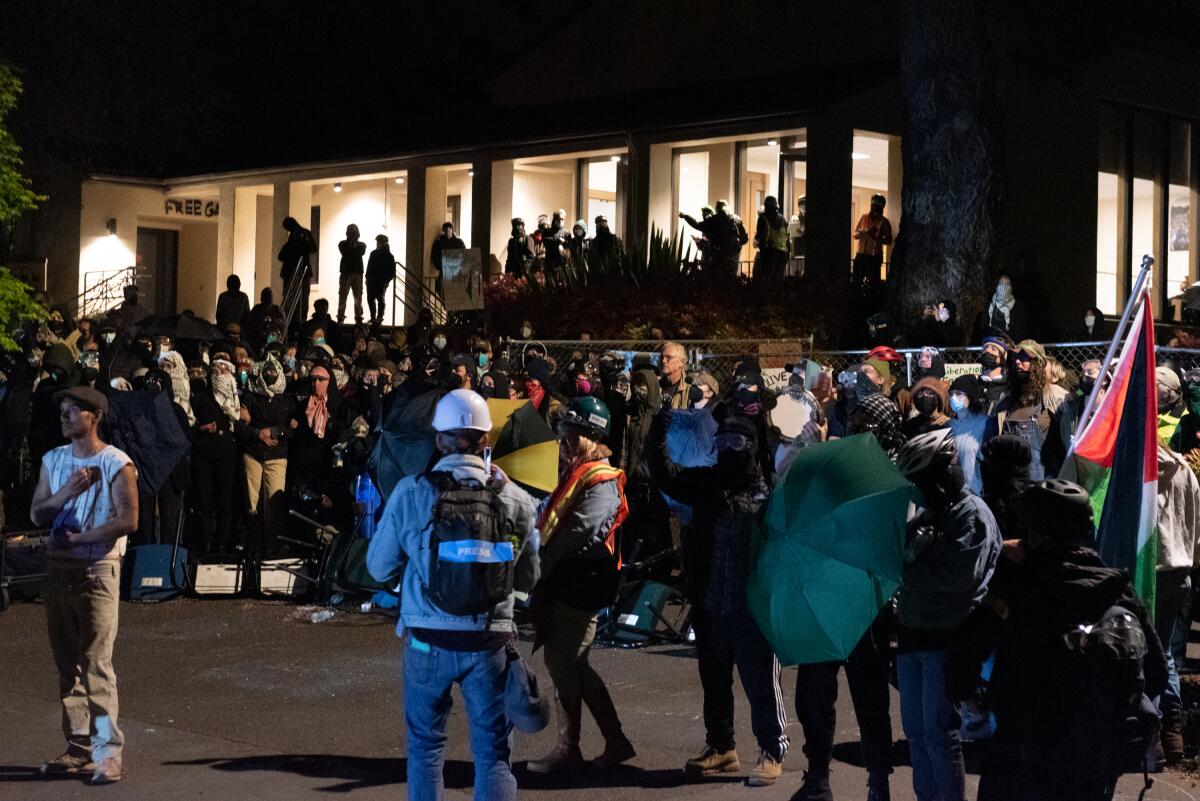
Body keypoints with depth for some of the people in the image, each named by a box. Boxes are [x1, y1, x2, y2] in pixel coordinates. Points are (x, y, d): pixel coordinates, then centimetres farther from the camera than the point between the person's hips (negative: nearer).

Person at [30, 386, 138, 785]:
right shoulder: (53, 460, 12)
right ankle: (79, 747, 14)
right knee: (67, 663, 8)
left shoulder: (116, 464, -7)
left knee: (96, 663, -9)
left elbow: (128, 519, -13)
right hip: (59, 568, 6)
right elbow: (37, 514, 8)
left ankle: (109, 751, -7)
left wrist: (78, 538, -12)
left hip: (98, 569, -6)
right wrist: (67, 492, -10)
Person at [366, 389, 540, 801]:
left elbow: (380, 568, 1)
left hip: (428, 640, 0)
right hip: (490, 643, 0)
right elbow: (529, 578, 3)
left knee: (425, 744, 16)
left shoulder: (411, 493, -8)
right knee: (494, 751, 8)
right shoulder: (516, 500, -5)